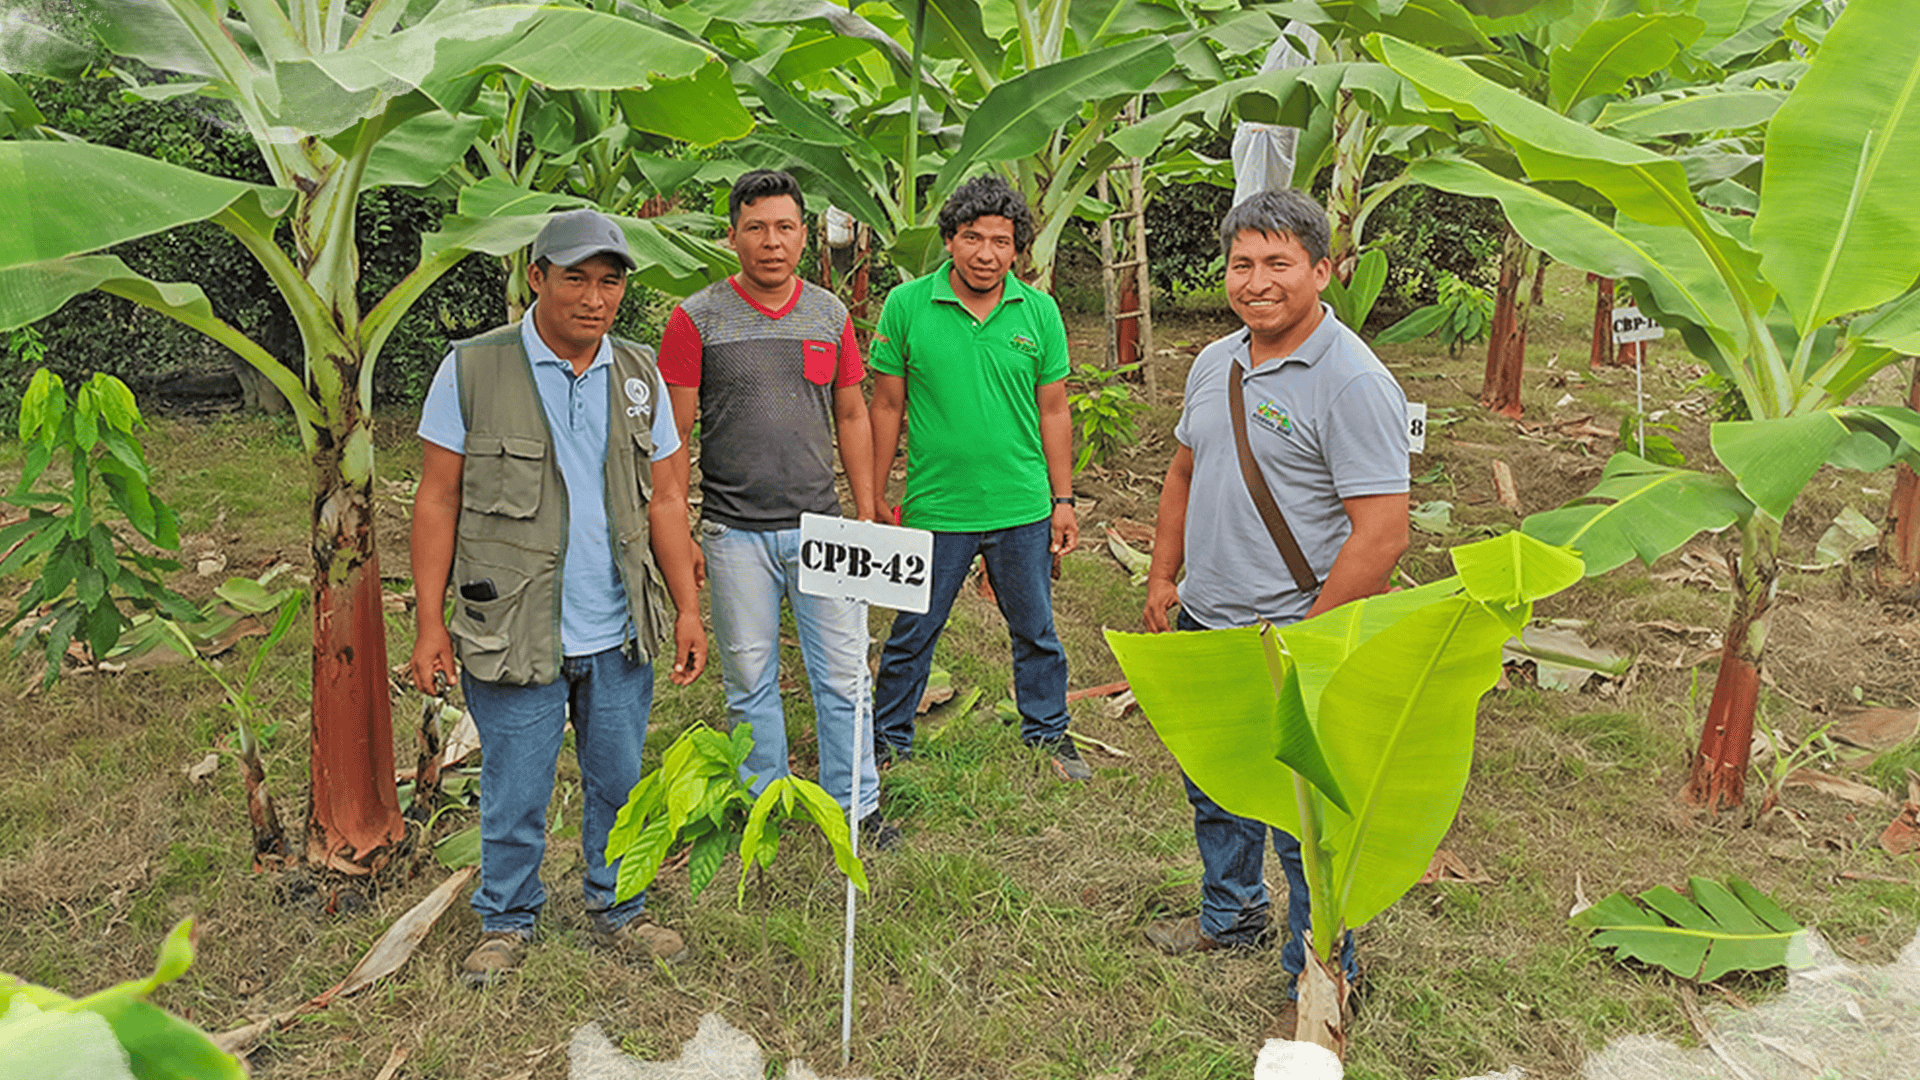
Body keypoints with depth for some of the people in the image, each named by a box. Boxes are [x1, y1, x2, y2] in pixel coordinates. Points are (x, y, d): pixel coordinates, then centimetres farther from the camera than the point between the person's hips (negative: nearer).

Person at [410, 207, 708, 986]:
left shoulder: (639, 376, 7)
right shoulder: (472, 370, -4)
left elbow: (663, 500, 10)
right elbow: (438, 500, -3)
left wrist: (688, 608, 6)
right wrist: (429, 622, -6)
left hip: (620, 635, 4)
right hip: (512, 632, -3)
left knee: (621, 784, 14)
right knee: (514, 793, 8)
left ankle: (617, 910, 33)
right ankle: (506, 922, 29)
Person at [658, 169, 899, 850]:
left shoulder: (830, 315, 7)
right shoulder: (698, 319, -3)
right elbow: (673, 434, -2)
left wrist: (867, 514, 10)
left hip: (821, 525, 2)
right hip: (736, 533, -2)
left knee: (844, 675, 6)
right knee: (750, 680, 10)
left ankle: (855, 806, 21)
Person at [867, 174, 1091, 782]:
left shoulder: (1039, 312, 0)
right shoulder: (906, 306, -5)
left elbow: (1053, 412, 5)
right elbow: (887, 407, 0)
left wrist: (1063, 501, 5)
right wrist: (875, 502, 0)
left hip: (1022, 509, 2)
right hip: (935, 508, -1)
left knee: (1035, 631, 15)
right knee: (912, 632, 10)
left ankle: (1049, 735, 34)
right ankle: (889, 742, 29)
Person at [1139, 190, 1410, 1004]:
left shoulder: (1353, 383, -17)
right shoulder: (1213, 363, 7)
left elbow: (1381, 534, -21)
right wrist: (1163, 577, 14)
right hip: (1204, 628, 8)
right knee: (1213, 789, 24)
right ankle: (1229, 916, 47)